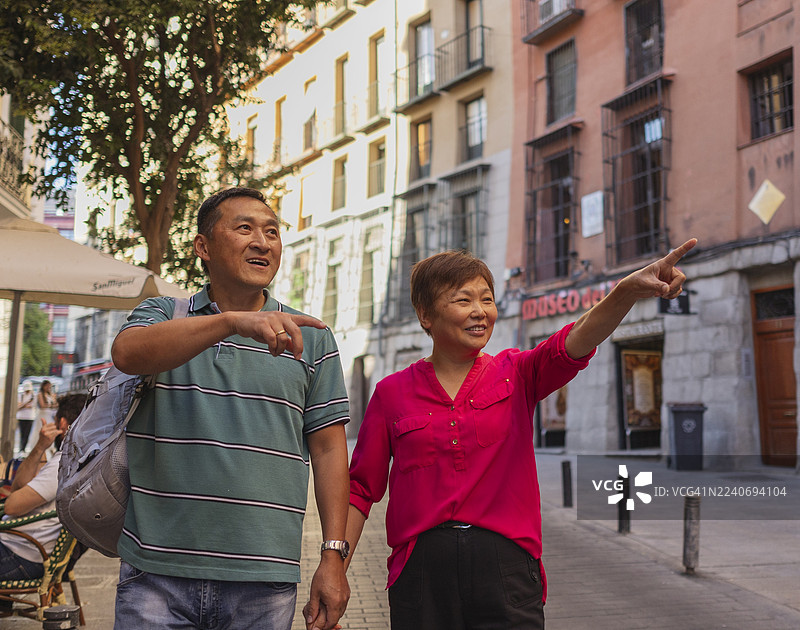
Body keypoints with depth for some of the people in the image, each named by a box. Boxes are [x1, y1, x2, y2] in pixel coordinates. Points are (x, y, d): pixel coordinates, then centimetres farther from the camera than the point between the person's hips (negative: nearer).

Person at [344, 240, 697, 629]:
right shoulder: (392, 393, 6)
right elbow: (361, 488, 8)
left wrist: (629, 289, -31)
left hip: (505, 566, 0)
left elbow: (573, 343, -13)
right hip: (422, 568, 0)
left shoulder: (516, 375, 6)